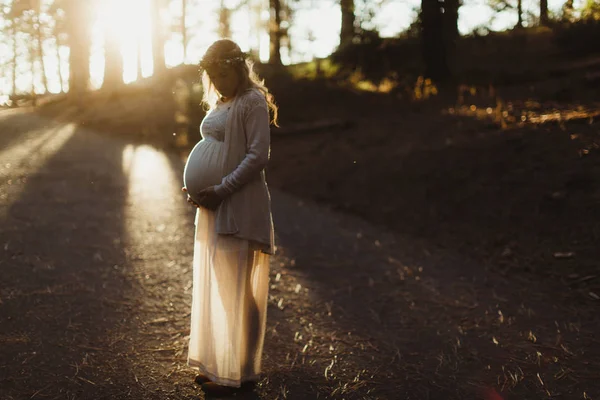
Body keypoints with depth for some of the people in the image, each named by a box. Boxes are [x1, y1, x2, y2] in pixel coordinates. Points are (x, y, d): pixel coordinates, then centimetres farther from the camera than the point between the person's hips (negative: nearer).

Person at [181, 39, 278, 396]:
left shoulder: (253, 101, -9)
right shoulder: (219, 104, 17)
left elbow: (258, 155, -16)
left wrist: (221, 190, -19)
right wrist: (196, 188, 6)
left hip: (239, 207, -9)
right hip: (212, 207, 9)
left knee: (234, 289, -3)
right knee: (213, 286, 13)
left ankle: (238, 373, 8)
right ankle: (218, 364, 24)